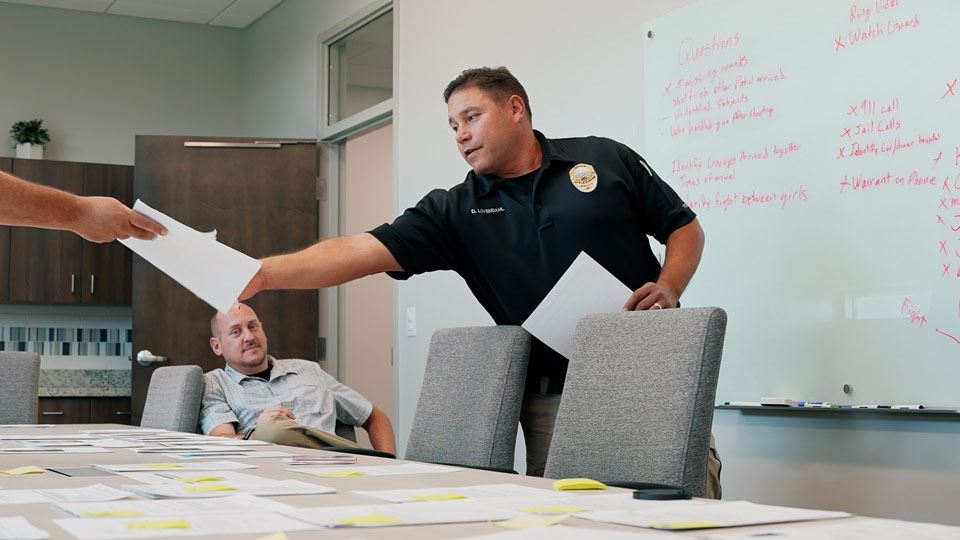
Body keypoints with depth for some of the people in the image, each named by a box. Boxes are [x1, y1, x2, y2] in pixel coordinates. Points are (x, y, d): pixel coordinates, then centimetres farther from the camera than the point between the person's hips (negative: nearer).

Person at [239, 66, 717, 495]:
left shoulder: (605, 159, 5)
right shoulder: (455, 210, 5)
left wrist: (669, 288, -9)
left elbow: (685, 227, 11)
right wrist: (264, 273, -20)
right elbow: (364, 251, -7)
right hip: (553, 396, 1)